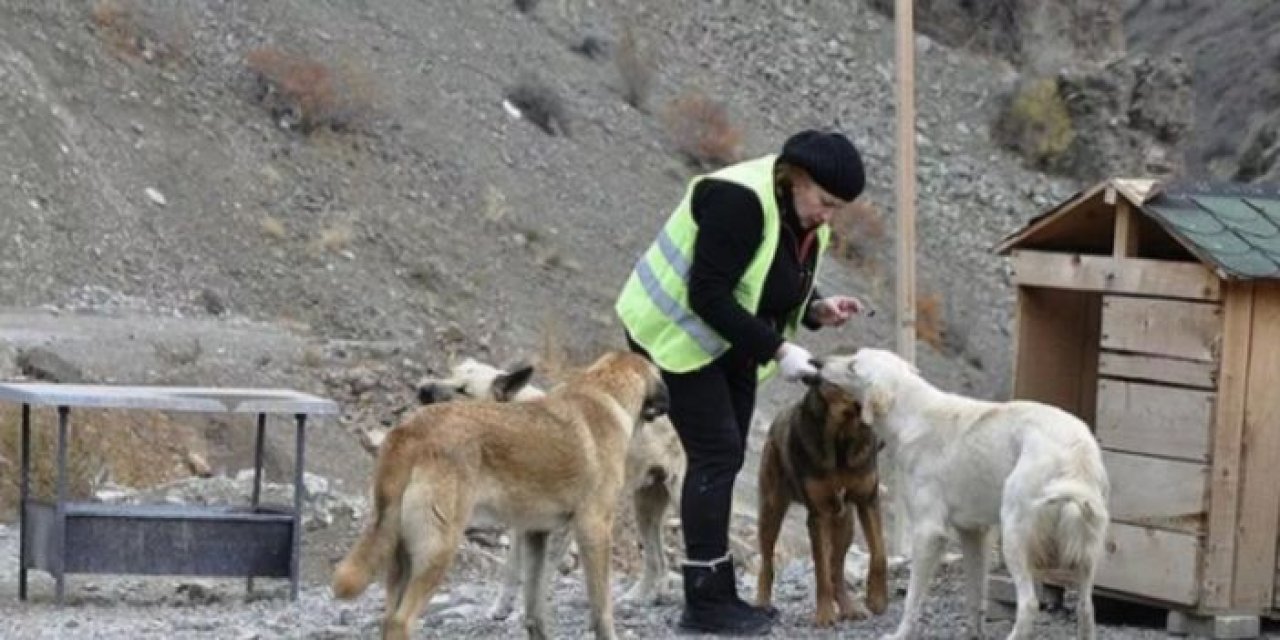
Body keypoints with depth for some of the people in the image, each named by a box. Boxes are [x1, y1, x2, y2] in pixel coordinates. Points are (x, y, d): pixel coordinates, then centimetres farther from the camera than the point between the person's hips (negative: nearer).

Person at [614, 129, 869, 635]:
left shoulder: (805, 217, 1)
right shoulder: (739, 200, -27)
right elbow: (707, 296, -29)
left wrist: (816, 310, -6)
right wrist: (776, 350, -29)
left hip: (728, 342, 9)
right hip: (676, 333, -9)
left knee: (725, 458, 6)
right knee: (717, 453, -13)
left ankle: (717, 595, 10)